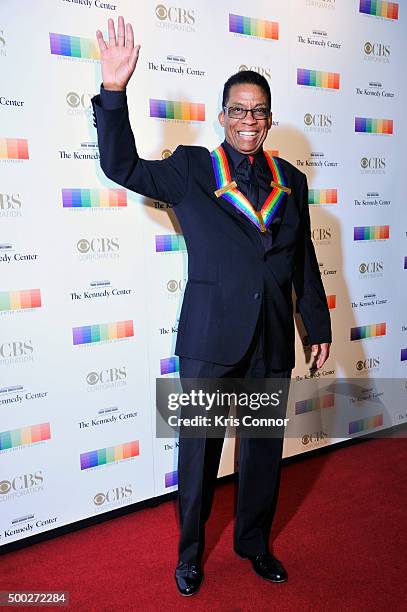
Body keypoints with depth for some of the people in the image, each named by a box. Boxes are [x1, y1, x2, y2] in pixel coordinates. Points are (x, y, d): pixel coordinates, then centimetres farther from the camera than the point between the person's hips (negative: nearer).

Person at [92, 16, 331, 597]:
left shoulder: (291, 180, 10)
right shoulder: (191, 170, 0)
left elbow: (305, 261, 12)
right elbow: (121, 166, -10)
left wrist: (319, 326, 13)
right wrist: (115, 89, -21)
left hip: (273, 339, 4)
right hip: (211, 338, -3)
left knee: (265, 447, 16)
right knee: (200, 450, 10)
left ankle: (254, 543, 40)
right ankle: (190, 552, 34)